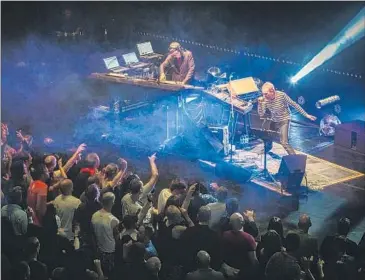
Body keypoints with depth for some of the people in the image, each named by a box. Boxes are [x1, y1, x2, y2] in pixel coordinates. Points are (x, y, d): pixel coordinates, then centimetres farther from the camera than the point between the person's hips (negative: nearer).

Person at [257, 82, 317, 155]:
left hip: (284, 121, -5)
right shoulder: (265, 99, -16)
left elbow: (294, 105, -18)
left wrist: (306, 115, -17)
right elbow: (261, 114, -15)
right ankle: (268, 148, 55)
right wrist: (260, 103, -31)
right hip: (274, 121, 5)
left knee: (284, 142, -20)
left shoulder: (282, 95, -27)